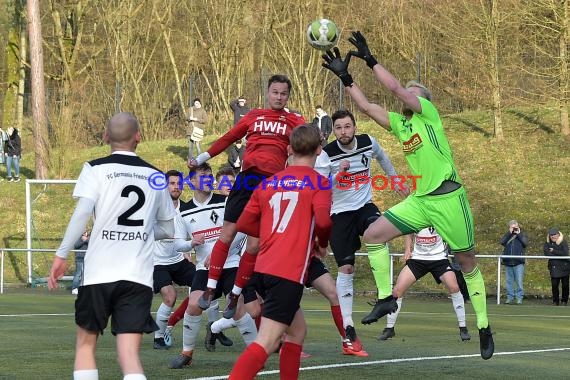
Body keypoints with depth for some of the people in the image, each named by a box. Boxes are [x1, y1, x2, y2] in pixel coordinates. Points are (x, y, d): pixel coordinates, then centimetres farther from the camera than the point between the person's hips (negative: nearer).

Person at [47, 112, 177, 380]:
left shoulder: (96, 169, 2)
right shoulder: (154, 176, 13)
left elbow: (81, 213, -12)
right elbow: (168, 229, 19)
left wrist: (61, 255, -7)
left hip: (100, 272, -2)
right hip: (139, 276, 2)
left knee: (86, 343, 16)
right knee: (129, 353, -4)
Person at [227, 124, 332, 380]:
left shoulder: (270, 182, 15)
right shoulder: (317, 181, -1)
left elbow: (244, 224, 14)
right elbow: (323, 220, -17)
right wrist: (323, 243, 4)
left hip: (264, 268, 7)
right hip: (289, 272, -7)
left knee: (297, 330, 24)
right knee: (266, 342, -13)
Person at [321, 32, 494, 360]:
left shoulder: (429, 112, -3)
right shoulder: (400, 123, 13)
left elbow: (395, 88, -15)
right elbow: (366, 106, 12)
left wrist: (370, 58, -12)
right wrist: (346, 77, 6)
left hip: (448, 198, -6)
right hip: (420, 200, 7)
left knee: (468, 263, 2)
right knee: (373, 234, -7)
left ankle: (484, 329, 12)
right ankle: (387, 299, 0)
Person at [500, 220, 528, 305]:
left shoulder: (522, 234, 10)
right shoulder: (507, 235, 14)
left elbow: (526, 243, -9)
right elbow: (502, 242, -5)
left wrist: (519, 234, -6)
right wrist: (509, 233, -7)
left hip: (518, 262, -3)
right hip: (508, 262, 3)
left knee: (519, 281, -7)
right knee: (509, 281, 6)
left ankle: (519, 298, -3)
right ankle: (510, 297, 12)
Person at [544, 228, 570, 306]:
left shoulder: (564, 242, -3)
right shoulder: (547, 244, 5)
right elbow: (546, 253, -12)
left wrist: (553, 251, -15)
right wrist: (559, 255, -17)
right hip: (554, 268, 1)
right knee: (554, 285, -2)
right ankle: (555, 301, 10)